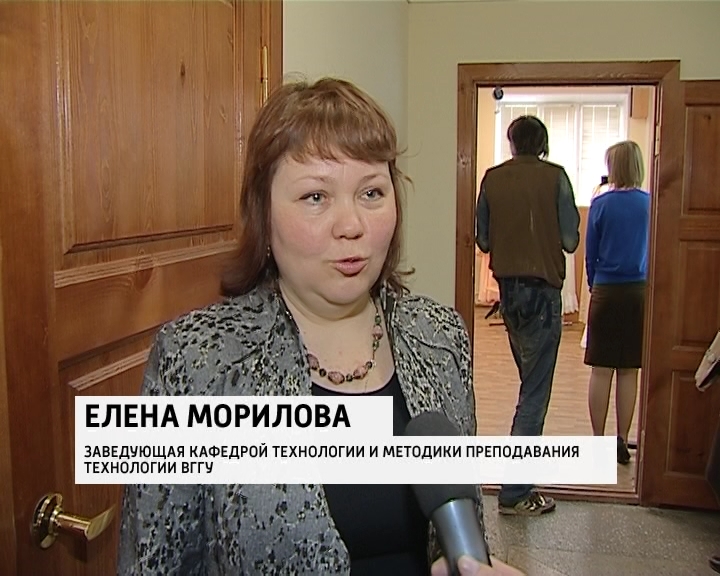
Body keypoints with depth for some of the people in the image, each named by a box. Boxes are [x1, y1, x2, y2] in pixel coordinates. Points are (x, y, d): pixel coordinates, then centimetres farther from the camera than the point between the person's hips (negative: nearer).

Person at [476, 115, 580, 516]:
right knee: (536, 388, -2)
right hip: (543, 289, -5)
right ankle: (515, 491, 0)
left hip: (508, 287, 5)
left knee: (530, 380, 22)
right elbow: (570, 241, -10)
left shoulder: (492, 179, 3)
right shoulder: (555, 177, -8)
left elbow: (483, 241, 6)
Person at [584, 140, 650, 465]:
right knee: (629, 371, 8)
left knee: (601, 370, 5)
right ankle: (622, 441, 15)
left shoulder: (601, 204, -6)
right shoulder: (651, 204, -1)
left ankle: (598, 442, 11)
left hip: (607, 292, -2)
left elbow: (590, 254, 1)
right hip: (640, 292, 2)